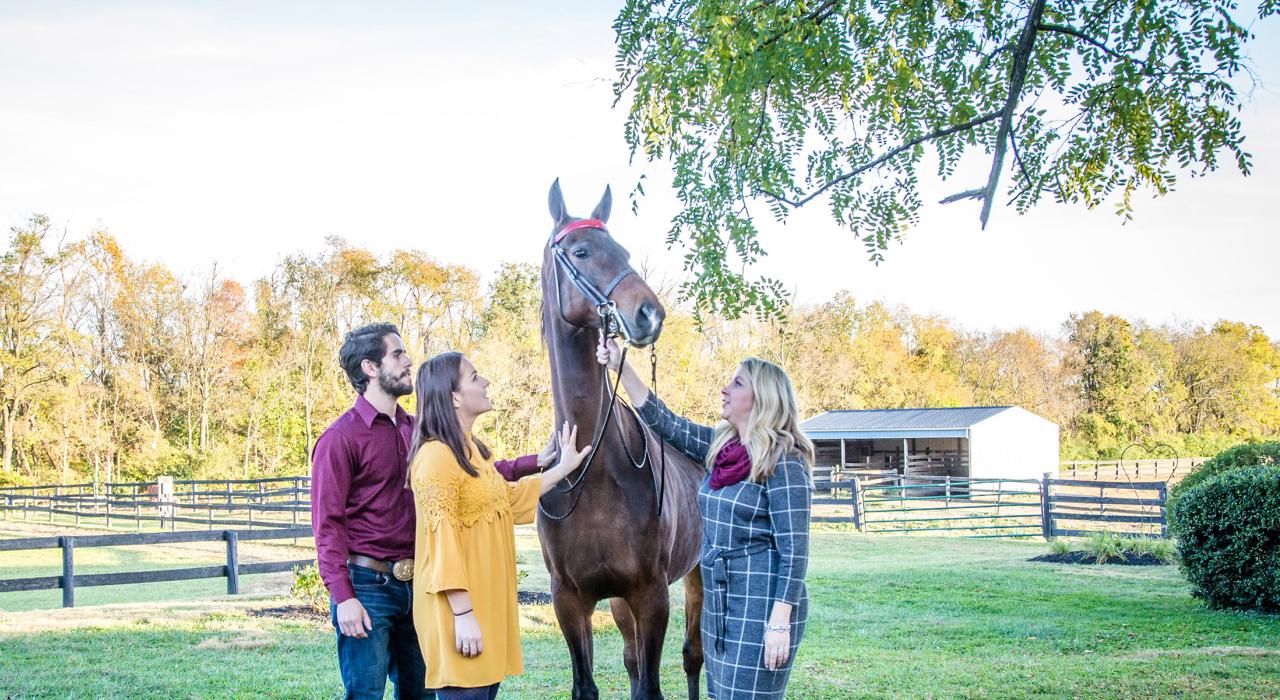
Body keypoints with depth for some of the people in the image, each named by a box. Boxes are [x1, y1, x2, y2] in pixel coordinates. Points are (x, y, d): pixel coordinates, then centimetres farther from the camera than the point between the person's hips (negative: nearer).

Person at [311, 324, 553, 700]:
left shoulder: (415, 429, 12)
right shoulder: (341, 437, -10)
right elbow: (328, 524, -13)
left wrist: (533, 462, 10)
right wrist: (343, 597, -20)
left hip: (413, 584, 7)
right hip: (367, 585, -7)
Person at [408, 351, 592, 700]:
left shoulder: (475, 451, 13)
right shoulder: (436, 456, -17)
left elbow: (509, 499, 28)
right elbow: (442, 544, -21)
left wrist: (563, 468, 32)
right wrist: (463, 615, -23)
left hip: (487, 602, 9)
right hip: (459, 608, -9)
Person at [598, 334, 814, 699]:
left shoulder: (784, 464, -15)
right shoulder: (721, 447, 7)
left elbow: (794, 551, -17)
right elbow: (664, 422, 10)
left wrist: (780, 624, -22)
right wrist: (620, 367, 2)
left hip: (761, 609, -8)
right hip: (718, 601, 8)